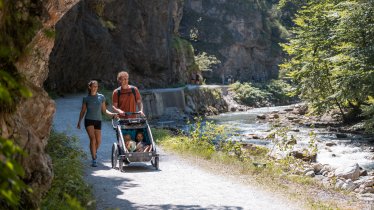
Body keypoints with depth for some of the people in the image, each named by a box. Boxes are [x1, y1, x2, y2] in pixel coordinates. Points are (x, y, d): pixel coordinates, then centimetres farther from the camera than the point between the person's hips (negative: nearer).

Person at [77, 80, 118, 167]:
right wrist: (79, 122, 11)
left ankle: (94, 153, 33)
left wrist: (112, 114, -4)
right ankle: (94, 159, -13)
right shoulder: (86, 98, 5)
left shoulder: (101, 97, 8)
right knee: (92, 138, -17)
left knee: (98, 141, 1)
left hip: (98, 120, 2)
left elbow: (104, 110, 12)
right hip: (89, 120, -2)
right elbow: (83, 111, 13)